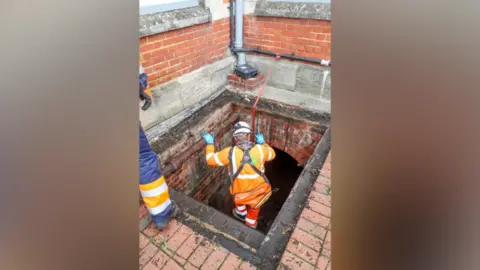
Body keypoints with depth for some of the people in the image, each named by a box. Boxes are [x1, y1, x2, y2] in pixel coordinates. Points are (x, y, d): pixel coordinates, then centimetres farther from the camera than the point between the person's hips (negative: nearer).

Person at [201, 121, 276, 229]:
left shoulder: (230, 153, -22)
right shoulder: (260, 149, -17)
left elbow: (210, 160, -6)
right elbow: (272, 154, 7)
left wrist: (210, 143, 6)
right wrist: (262, 142, 17)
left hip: (241, 193, -1)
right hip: (260, 190, 1)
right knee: (254, 206, 35)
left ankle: (241, 214, 61)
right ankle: (251, 224, 58)